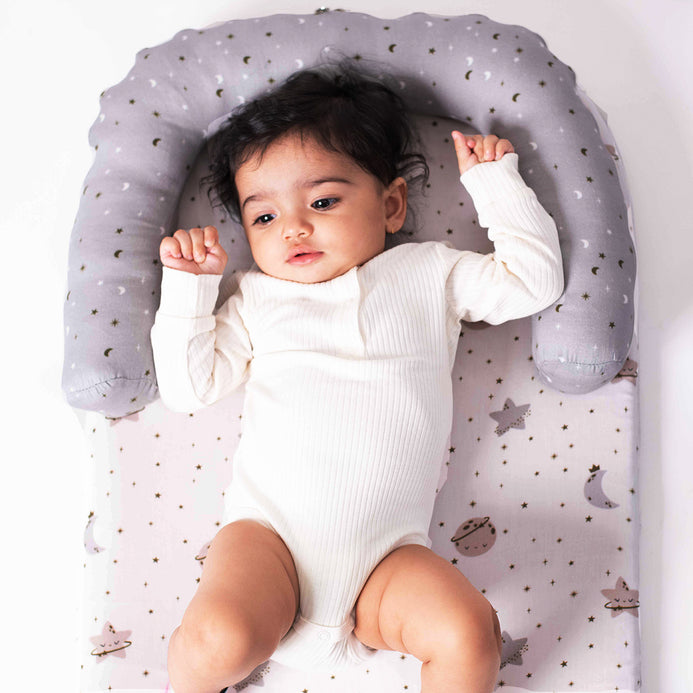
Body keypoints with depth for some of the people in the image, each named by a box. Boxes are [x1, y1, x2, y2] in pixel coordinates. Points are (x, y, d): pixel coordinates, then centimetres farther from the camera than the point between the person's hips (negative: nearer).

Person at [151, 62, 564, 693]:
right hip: (268, 534, 1)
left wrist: (494, 178, 10)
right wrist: (188, 285, 4)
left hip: (384, 555, 0)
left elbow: (536, 279, 9)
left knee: (470, 635, -22)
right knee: (219, 640, -23)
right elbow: (188, 387, 11)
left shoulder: (429, 273, 13)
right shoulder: (258, 297, 14)